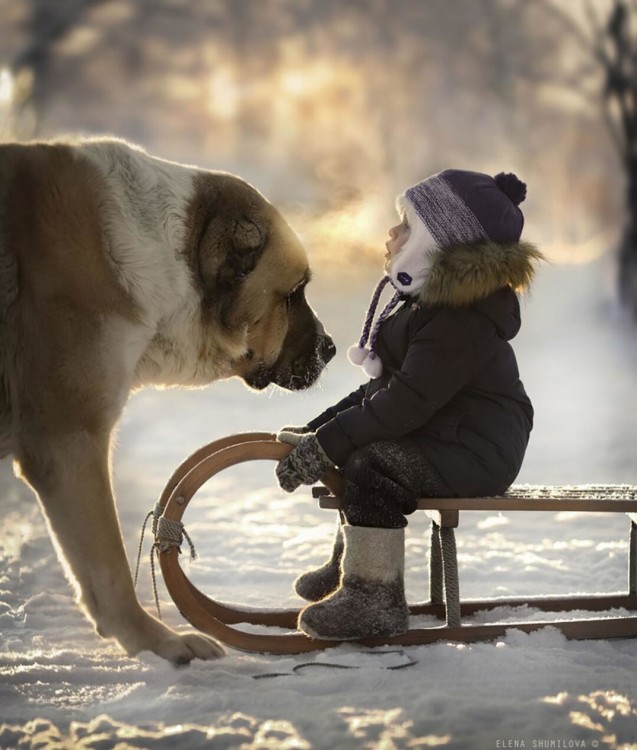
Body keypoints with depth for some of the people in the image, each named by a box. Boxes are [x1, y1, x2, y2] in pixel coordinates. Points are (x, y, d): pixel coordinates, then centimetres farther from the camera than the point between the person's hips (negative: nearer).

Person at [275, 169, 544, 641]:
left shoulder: (461, 321, -24)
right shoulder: (421, 302, 12)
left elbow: (408, 403, -29)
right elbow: (384, 389, 15)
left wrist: (327, 444, -28)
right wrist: (319, 430, 6)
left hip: (478, 452, -11)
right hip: (443, 437, 11)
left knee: (371, 464, -27)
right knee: (351, 449, 19)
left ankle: (376, 599, -20)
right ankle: (351, 563, 35)